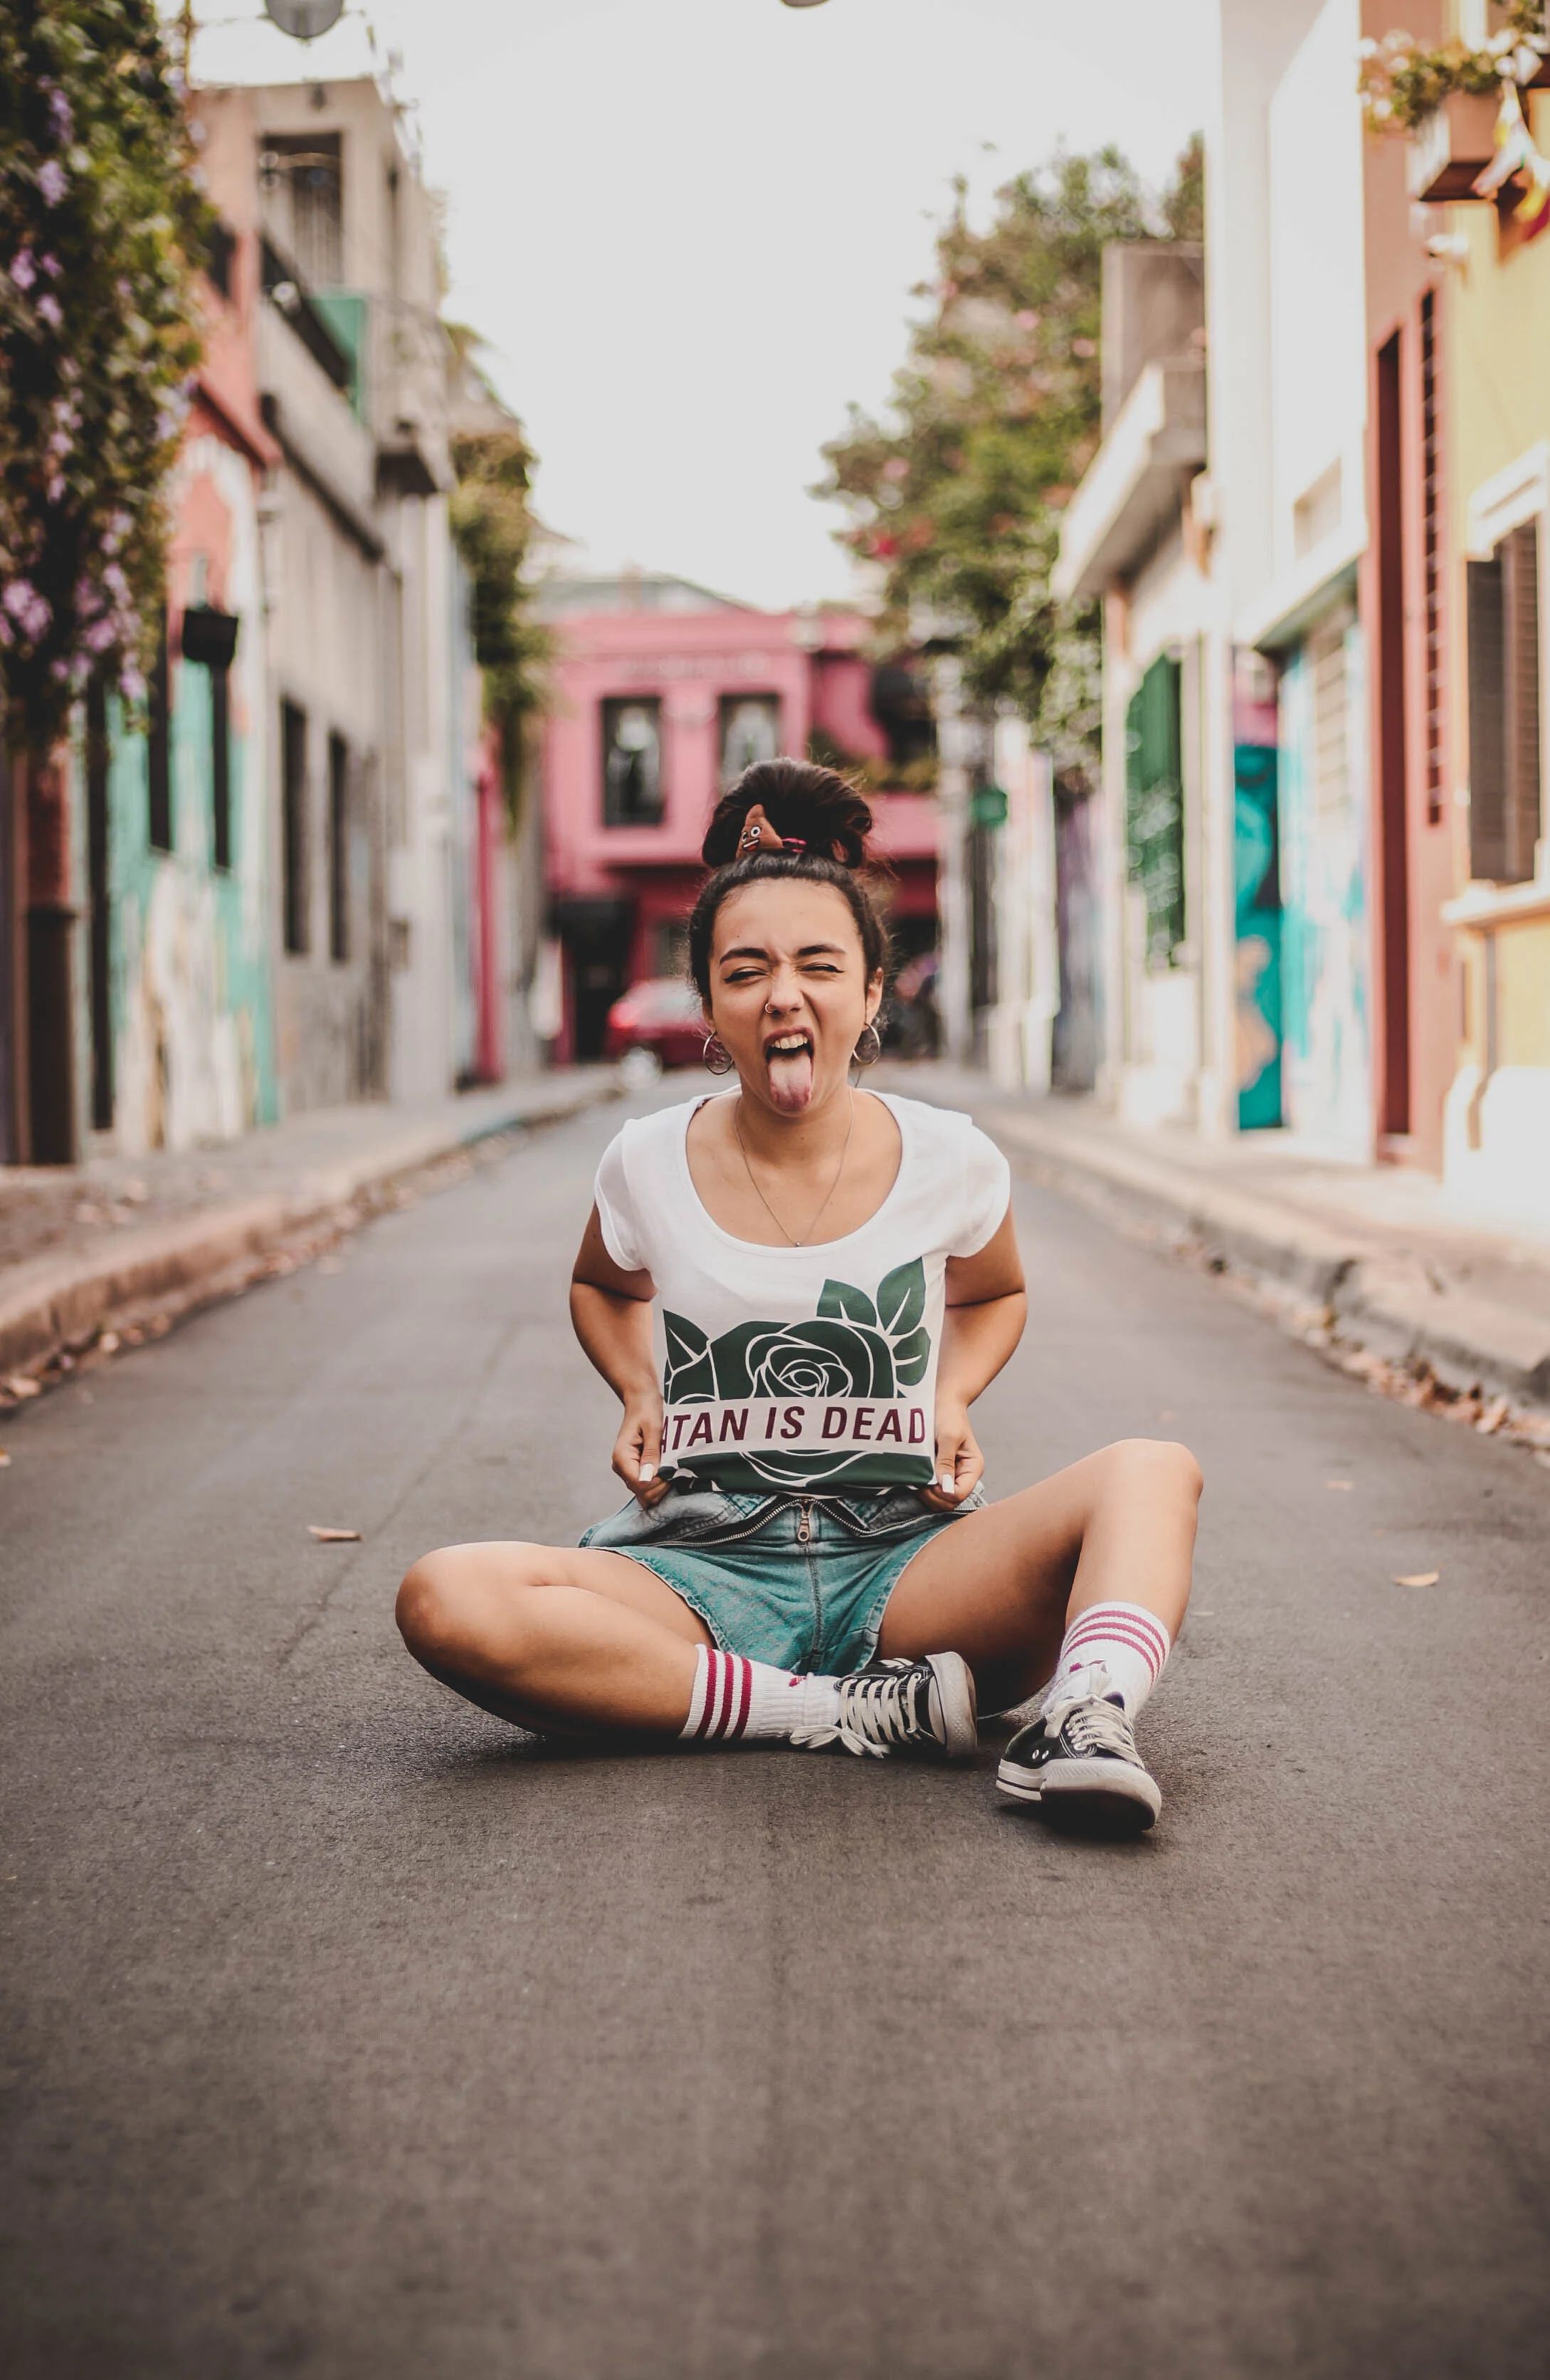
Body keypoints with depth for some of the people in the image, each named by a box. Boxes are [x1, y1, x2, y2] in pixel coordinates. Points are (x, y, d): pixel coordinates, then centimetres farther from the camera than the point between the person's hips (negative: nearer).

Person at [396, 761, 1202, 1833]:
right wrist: (642, 1399, 6)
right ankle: (863, 1714, -30)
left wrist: (951, 1396, 4)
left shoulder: (952, 1163, 1)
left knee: (1152, 1472, -23)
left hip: (905, 1562, 1)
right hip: (702, 1569, 0)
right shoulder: (649, 1165, 2)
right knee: (447, 1603, -30)